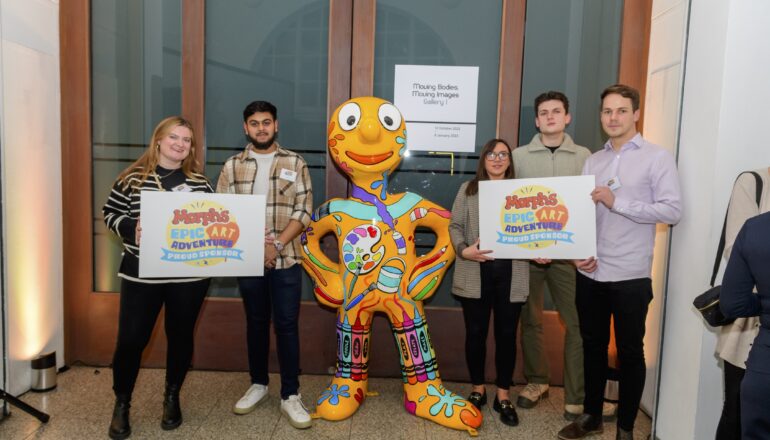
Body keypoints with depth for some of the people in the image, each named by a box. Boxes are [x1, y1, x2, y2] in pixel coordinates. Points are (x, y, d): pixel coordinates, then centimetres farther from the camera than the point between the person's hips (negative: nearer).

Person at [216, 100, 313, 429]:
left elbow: (304, 211, -4)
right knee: (256, 323, 14)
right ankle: (258, 384, 30)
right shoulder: (232, 166, 5)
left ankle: (290, 396, 10)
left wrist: (277, 244, -15)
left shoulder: (295, 163, 2)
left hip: (286, 259, -2)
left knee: (287, 325, 1)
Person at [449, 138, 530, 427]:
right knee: (476, 332, 7)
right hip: (475, 273, 0)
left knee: (506, 334, 6)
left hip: (510, 274, 1)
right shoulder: (468, 190, 8)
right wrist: (463, 250, -15)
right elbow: (455, 226, 2)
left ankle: (503, 395, 21)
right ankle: (478, 390, 26)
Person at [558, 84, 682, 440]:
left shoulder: (657, 158, -4)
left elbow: (672, 211, -12)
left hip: (630, 276, -4)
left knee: (630, 351, 8)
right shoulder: (592, 161, 11)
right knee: (592, 346, 16)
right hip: (590, 273, 5)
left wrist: (618, 202, -18)